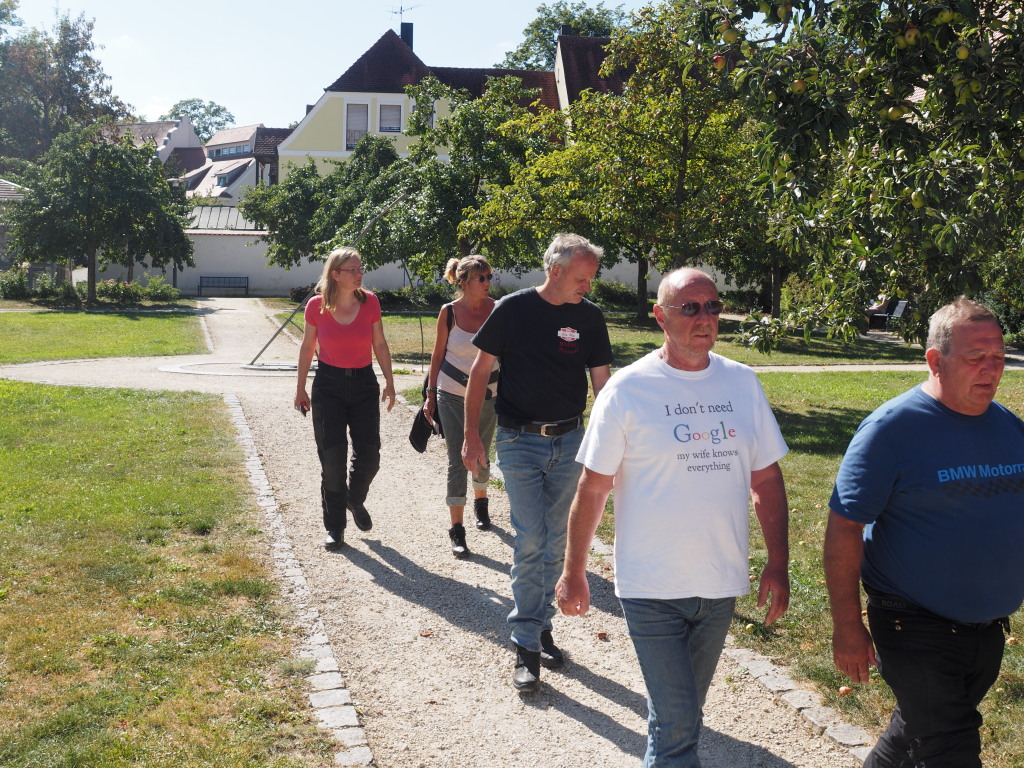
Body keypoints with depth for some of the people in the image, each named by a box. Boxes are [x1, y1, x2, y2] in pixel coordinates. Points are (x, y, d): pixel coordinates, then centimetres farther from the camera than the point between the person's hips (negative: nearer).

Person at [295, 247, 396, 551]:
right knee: (332, 460, -1)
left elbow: (380, 345, 5)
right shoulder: (316, 306, -7)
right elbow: (307, 347, 4)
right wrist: (300, 388, 7)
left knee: (369, 457, 1)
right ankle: (335, 527, 13)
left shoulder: (370, 302, -4)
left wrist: (390, 382, 4)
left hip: (363, 383, 2)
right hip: (328, 386, -2)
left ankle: (355, 500, 34)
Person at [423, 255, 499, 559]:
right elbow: (438, 355, 1)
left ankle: (480, 501, 46)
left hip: (487, 395, 2)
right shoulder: (449, 312, -7)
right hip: (452, 395, -2)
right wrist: (430, 395, 2)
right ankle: (456, 529, 2)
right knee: (457, 461, -5)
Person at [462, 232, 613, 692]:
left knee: (556, 543, 12)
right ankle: (526, 645, 2)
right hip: (521, 442, -3)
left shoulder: (589, 318, 1)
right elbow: (480, 372, -1)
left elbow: (602, 382, 5)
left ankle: (543, 625, 28)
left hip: (569, 442, 3)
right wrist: (471, 436, -5)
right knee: (530, 542, -7)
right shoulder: (512, 309, -7)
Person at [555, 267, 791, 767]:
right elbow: (592, 487, -5)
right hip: (652, 588, -4)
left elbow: (766, 479, 8)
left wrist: (778, 563, 5)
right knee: (677, 722, -3)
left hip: (721, 584, 4)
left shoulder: (742, 383, 2)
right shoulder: (628, 389, -9)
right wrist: (573, 574, -2)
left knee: (684, 709, 19)